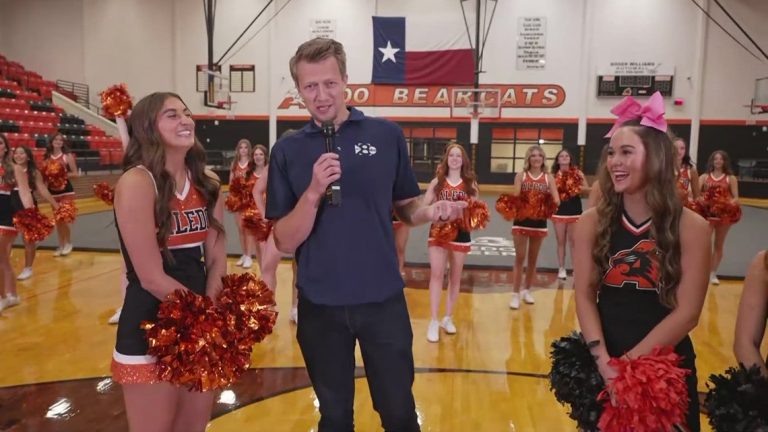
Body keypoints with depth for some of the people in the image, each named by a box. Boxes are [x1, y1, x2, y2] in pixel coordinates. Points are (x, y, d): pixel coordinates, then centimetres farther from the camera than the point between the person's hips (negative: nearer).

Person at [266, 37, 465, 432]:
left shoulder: (387, 135, -2)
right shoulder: (288, 151, -2)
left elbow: (405, 207, 6)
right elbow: (285, 242, -6)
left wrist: (432, 210, -16)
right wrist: (314, 192, -22)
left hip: (383, 299, 0)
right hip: (320, 305, 1)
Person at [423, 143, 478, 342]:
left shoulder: (470, 183, 4)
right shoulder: (437, 181, 2)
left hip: (461, 233, 2)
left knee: (455, 277, 9)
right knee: (436, 274, -9)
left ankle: (448, 318, 23)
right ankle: (433, 321, -4)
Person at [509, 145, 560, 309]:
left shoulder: (549, 177, 2)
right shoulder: (521, 176, -1)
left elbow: (556, 200, -4)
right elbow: (515, 197, -8)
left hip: (540, 222, 2)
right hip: (522, 220, -2)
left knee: (533, 259, 13)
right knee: (520, 258, -1)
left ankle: (527, 291, 28)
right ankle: (516, 294, 6)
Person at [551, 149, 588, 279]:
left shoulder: (577, 172, -1)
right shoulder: (554, 175, 0)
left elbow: (587, 188, -5)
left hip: (575, 210, -1)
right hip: (559, 211, 1)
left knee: (573, 241, 5)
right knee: (561, 241, 6)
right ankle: (561, 269, 14)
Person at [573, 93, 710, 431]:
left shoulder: (690, 227, -9)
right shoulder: (592, 223, -5)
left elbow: (687, 312, -11)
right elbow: (584, 296, -7)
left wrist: (630, 362, -16)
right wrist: (603, 360, -19)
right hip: (603, 367, 2)